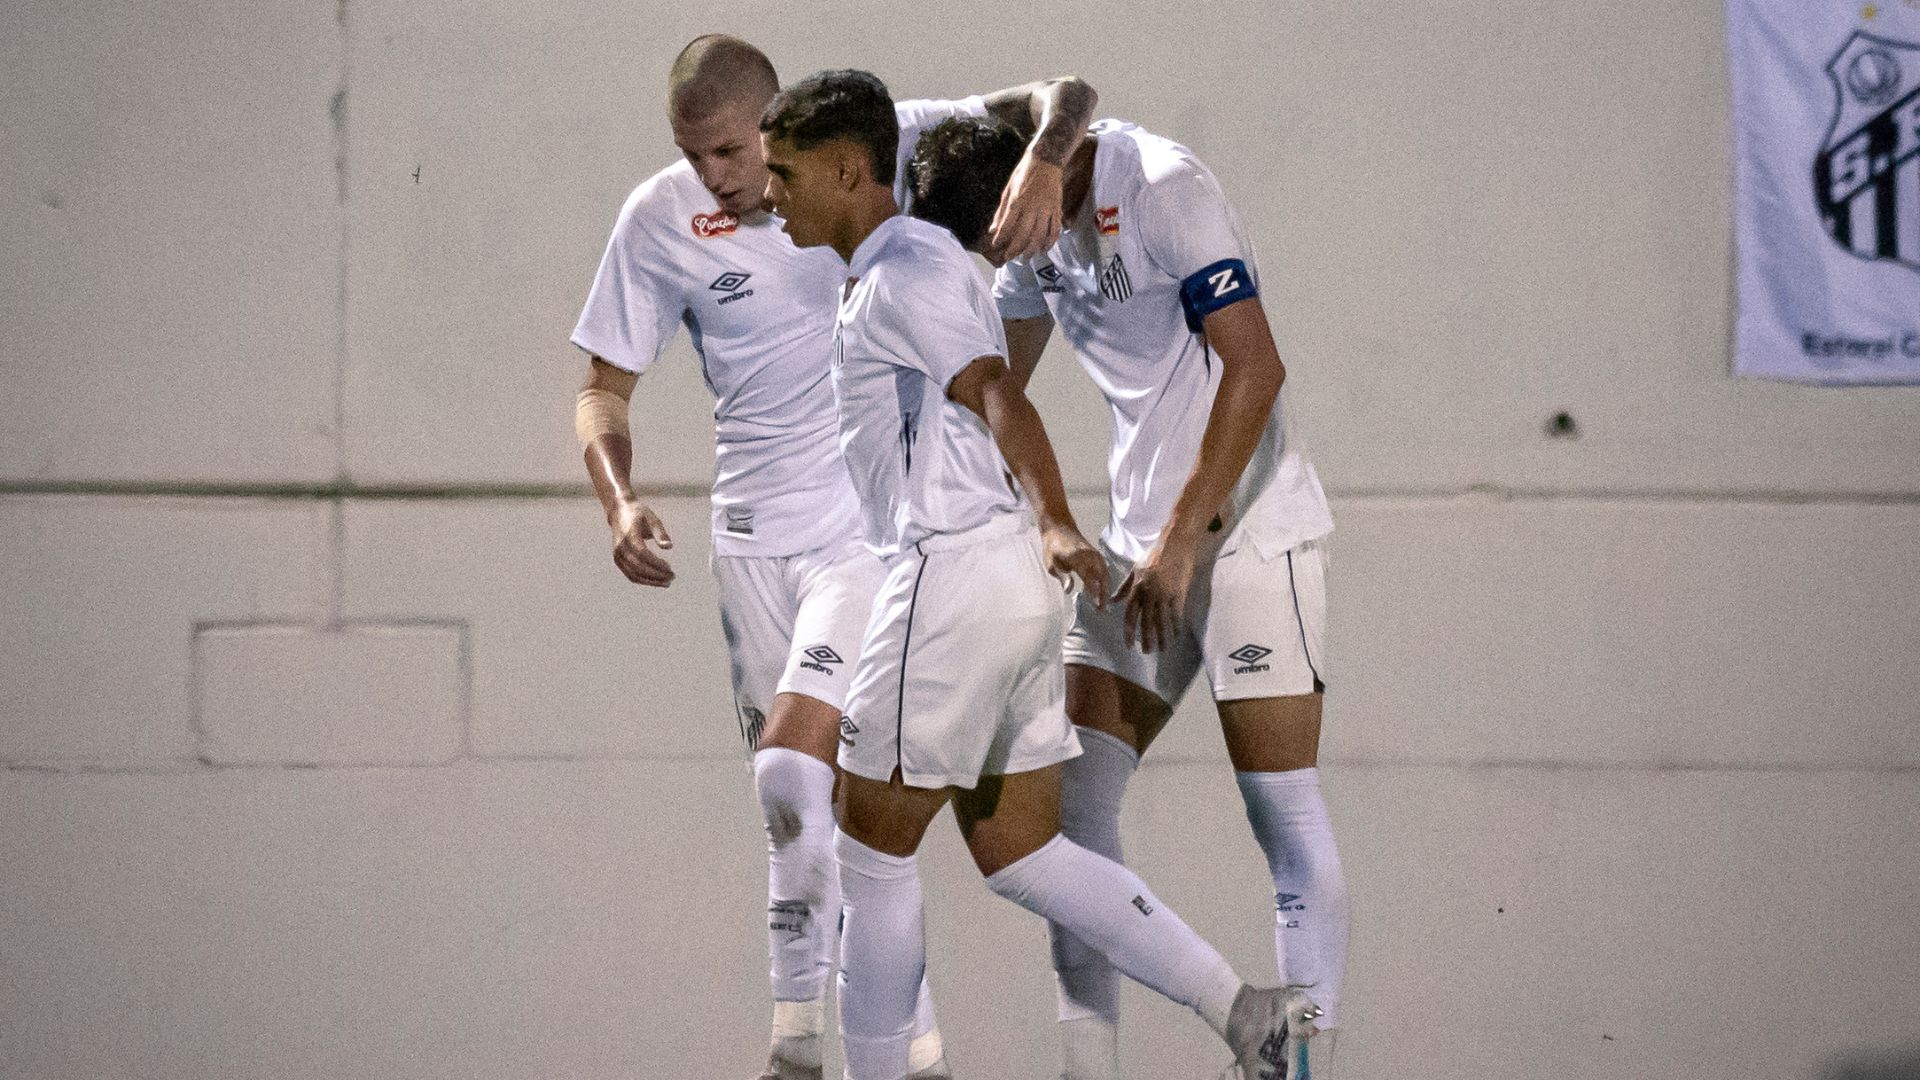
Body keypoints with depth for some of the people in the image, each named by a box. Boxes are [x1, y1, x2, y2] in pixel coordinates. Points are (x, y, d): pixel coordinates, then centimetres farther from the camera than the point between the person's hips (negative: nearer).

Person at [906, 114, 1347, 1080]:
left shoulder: (1166, 189, -17)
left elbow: (1255, 368, -21)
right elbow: (994, 383, 24)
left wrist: (1183, 537, -21)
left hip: (1250, 530, -8)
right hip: (1139, 545, 8)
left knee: (1283, 808, -9)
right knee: (1074, 794, 1)